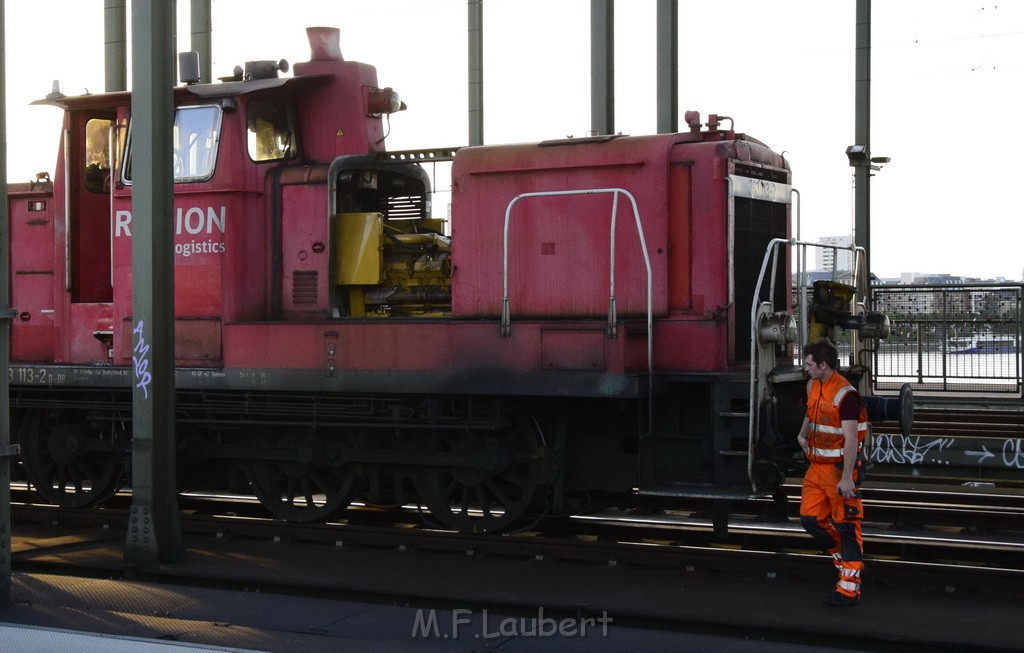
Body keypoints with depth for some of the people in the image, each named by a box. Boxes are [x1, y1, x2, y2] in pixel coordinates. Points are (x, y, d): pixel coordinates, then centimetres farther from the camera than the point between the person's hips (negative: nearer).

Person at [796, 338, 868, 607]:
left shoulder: (845, 395, -20)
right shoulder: (813, 386, 8)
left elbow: (851, 440, -24)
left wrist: (846, 478, -27)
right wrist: (803, 434, 11)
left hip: (841, 467, -9)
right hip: (817, 465, 9)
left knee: (847, 528, -3)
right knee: (811, 519, 10)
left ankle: (849, 589, 1)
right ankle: (844, 558, 29)